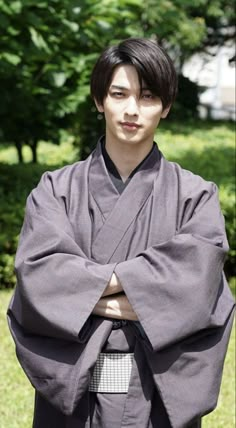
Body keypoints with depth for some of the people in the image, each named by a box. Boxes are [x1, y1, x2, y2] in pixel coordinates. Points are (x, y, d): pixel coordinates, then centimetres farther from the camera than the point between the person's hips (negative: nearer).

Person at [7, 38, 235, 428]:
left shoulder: (195, 196, 0)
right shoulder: (57, 190, 2)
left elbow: (195, 278, -15)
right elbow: (38, 274, -12)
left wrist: (86, 284, -17)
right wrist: (145, 295, -18)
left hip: (160, 394, 0)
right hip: (72, 390, 0)